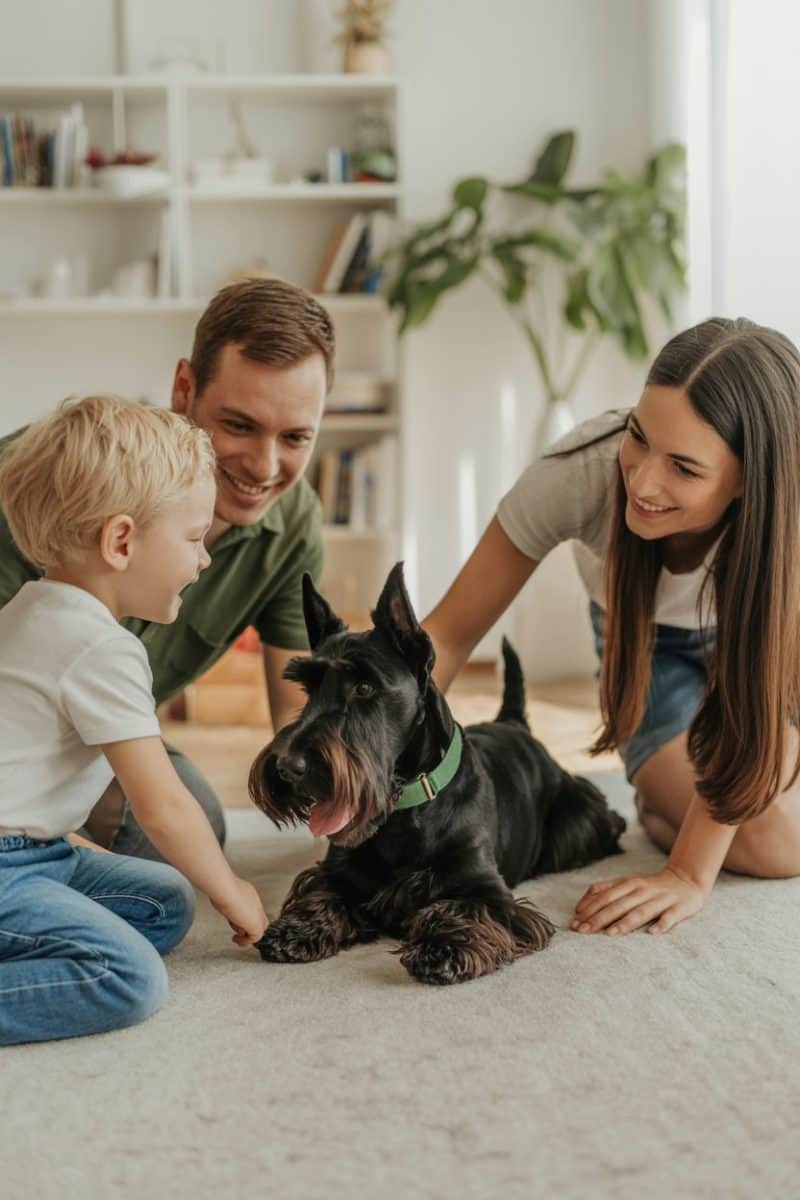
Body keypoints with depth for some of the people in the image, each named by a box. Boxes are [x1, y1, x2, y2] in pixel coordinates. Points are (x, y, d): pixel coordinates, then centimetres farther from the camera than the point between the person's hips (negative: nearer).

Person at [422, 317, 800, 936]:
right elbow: (450, 633, -29)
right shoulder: (581, 471, -38)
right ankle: (658, 795, 17)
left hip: (743, 629, 1)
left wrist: (691, 875, -34)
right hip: (643, 631, -1)